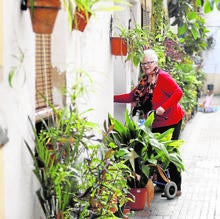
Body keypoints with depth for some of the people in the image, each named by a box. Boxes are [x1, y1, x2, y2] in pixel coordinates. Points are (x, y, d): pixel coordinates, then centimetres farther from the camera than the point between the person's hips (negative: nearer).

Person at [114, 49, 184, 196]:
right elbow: (131, 97, 10)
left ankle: (176, 187, 4)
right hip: (156, 124, 8)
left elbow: (178, 93, -22)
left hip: (171, 122, -8)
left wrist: (163, 107, -28)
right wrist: (111, 98, 3)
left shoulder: (163, 77, -14)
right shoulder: (144, 81, 10)